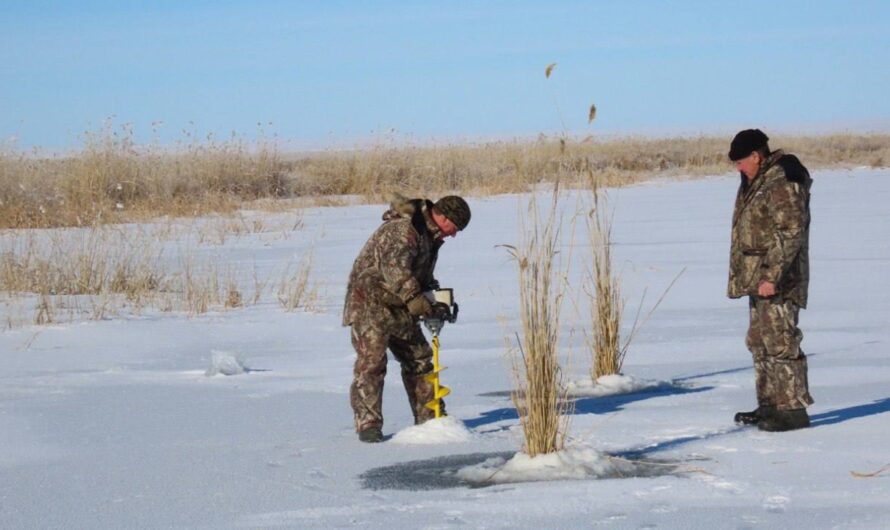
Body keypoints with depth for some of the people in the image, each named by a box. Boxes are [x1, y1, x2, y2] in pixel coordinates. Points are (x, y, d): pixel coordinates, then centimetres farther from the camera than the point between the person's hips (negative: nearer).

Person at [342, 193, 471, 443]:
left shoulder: (430, 235, 12)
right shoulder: (402, 229, -22)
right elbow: (395, 268, -35)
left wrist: (437, 299, 4)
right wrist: (420, 303, -38)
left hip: (399, 307, 10)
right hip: (371, 303, -10)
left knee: (419, 358, 12)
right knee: (371, 360, -15)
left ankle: (429, 418, 22)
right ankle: (368, 424, -14)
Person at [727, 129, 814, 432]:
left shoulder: (783, 183, -16)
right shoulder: (755, 183, 16)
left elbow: (791, 233, -22)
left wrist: (771, 277, -24)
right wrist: (742, 277, 21)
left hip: (778, 281, -11)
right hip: (758, 278, 11)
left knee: (780, 342, -11)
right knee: (759, 342, 15)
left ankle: (794, 409, -8)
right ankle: (769, 405, 22)